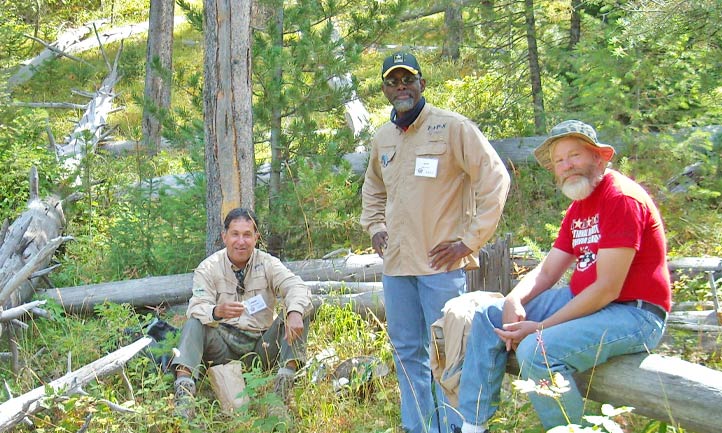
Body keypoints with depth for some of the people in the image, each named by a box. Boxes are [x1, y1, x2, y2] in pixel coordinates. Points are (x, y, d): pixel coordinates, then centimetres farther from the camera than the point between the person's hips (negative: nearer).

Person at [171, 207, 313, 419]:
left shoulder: (267, 264, 2)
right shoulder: (208, 268, 0)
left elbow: (296, 286, -13)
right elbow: (197, 307, -15)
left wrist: (295, 312, -38)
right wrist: (217, 312, -40)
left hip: (262, 345, 1)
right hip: (224, 344, -1)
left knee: (298, 312, -19)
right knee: (194, 324, -26)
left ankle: (285, 379, -32)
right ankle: (184, 384, -42)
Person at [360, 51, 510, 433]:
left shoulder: (453, 128, -7)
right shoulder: (382, 138, 12)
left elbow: (495, 180, -10)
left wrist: (470, 241, -12)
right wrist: (374, 227, 14)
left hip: (441, 262, -6)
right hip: (396, 263, 7)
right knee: (407, 352, 13)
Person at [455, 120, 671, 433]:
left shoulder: (622, 198, -16)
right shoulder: (577, 208, 13)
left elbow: (607, 289, -22)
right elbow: (546, 272, 11)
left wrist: (541, 327, -21)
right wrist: (514, 300, -11)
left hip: (634, 314, -10)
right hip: (583, 301, 10)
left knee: (536, 349, -32)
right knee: (487, 318, 6)